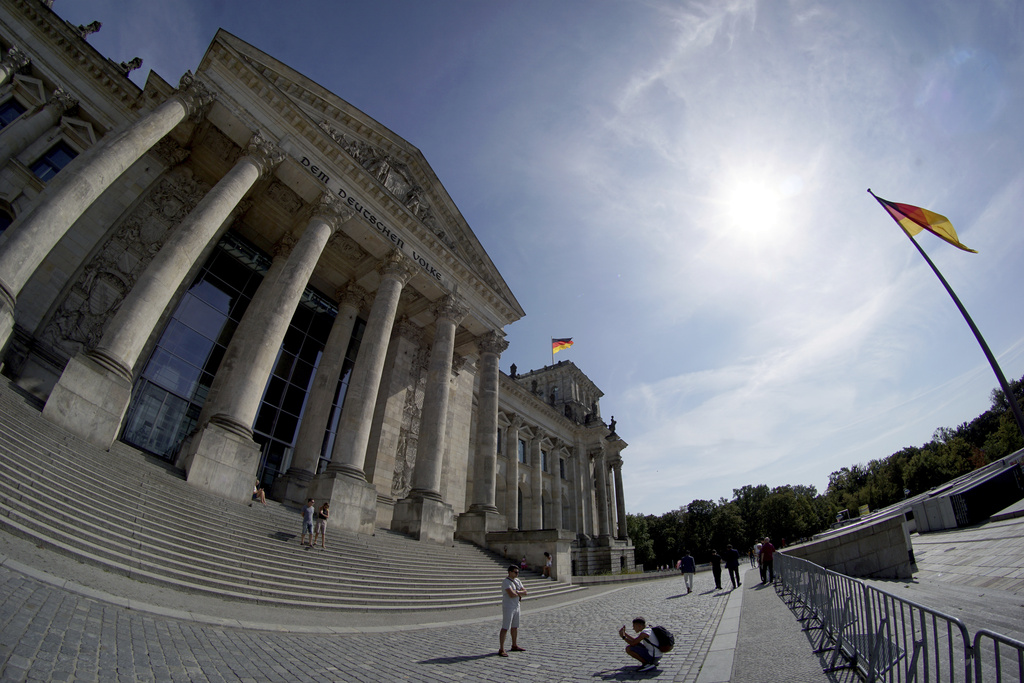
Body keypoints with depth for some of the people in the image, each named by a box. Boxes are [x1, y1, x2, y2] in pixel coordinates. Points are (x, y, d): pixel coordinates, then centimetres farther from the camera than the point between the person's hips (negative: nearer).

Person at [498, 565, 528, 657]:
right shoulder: (506, 582, -17)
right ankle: (501, 650, -6)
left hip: (516, 606, 9)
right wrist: (519, 594, -8)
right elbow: (512, 595, -27)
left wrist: (517, 592, -13)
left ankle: (514, 646, 31)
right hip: (508, 607, -8)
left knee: (515, 627, 18)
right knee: (505, 628, -9)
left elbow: (524, 591, 6)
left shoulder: (517, 580, 10)